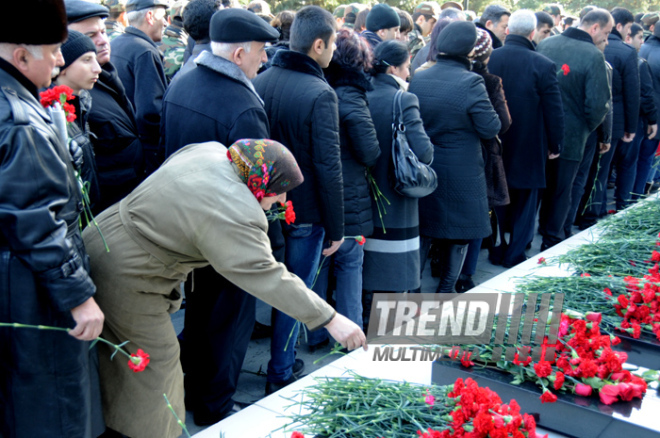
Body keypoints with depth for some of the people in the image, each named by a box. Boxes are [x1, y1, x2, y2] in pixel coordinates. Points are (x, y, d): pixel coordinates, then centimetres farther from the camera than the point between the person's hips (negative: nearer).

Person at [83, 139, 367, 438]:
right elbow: (265, 276, -31)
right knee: (157, 357, 4)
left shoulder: (211, 151, -3)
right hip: (123, 276, -10)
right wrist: (329, 318, -27)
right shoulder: (236, 215, -29)